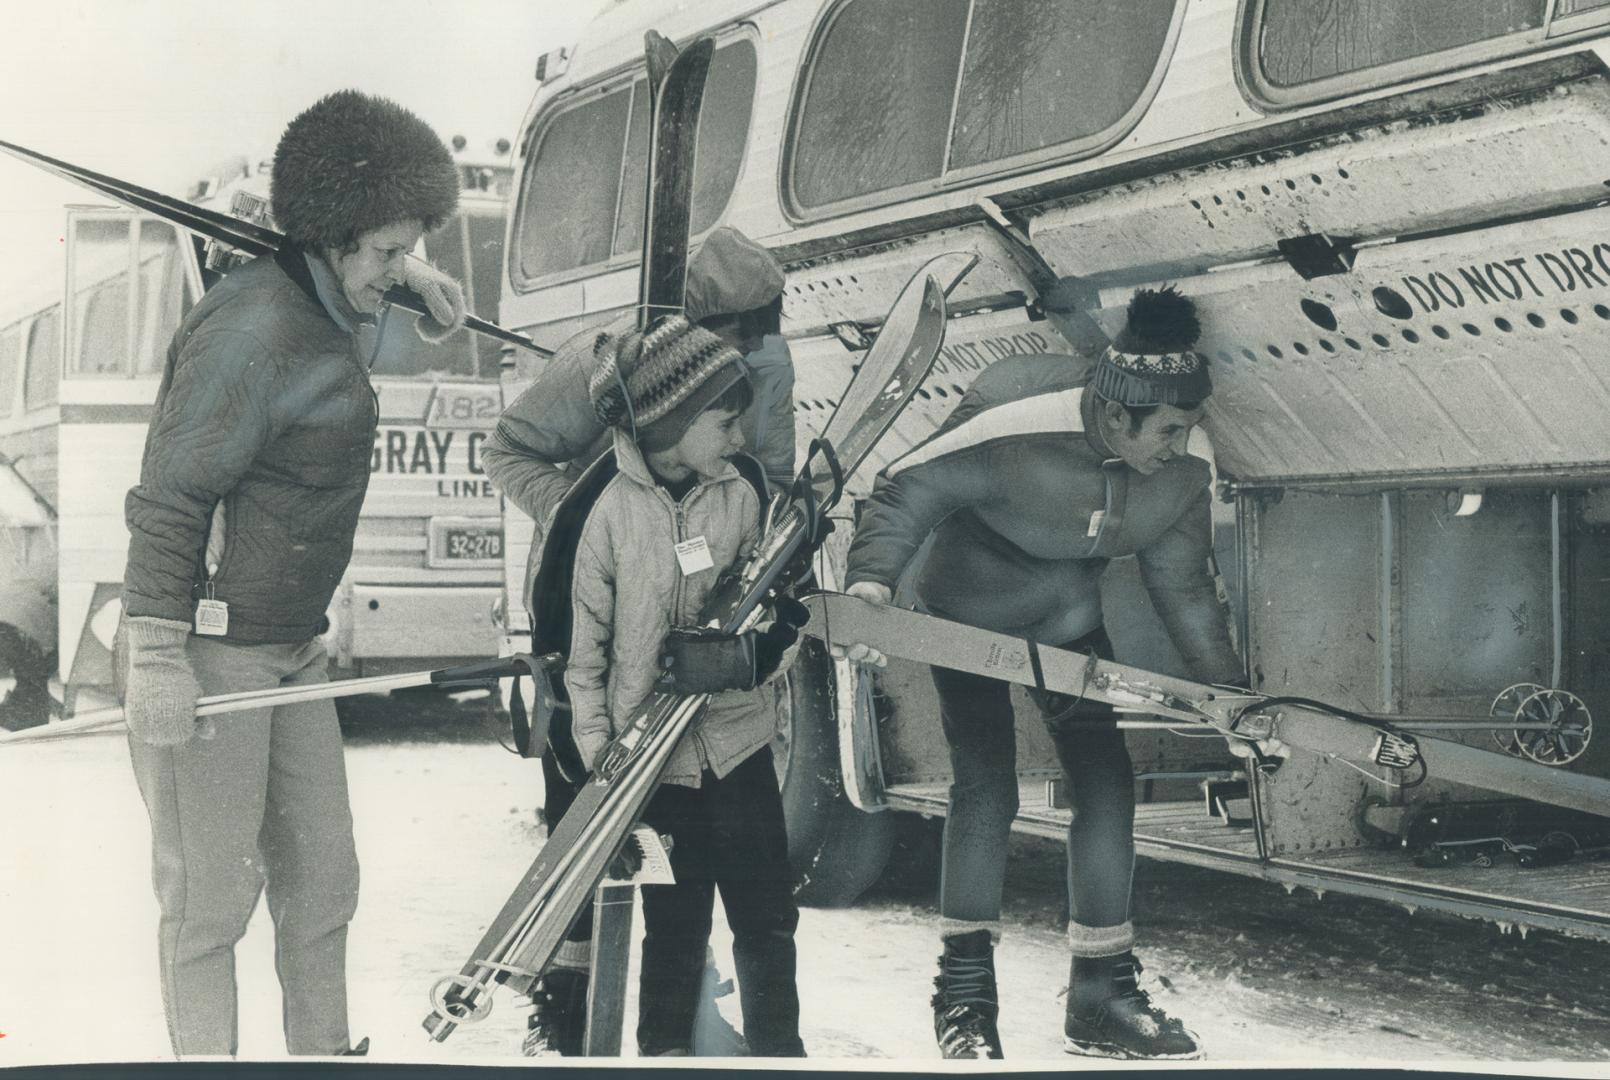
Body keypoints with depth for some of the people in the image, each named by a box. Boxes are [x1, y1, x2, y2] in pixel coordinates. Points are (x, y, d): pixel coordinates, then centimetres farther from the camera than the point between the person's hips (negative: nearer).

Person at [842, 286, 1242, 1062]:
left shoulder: (1181, 475, -19)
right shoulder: (1010, 430, -37)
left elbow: (1184, 587, -5)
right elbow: (909, 489, -26)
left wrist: (1230, 695, -2)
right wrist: (870, 578, -40)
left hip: (1068, 623, 5)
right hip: (968, 613, -5)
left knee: (1106, 785, -3)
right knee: (986, 786, -13)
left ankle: (1102, 996, 7)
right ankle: (965, 991, 2)